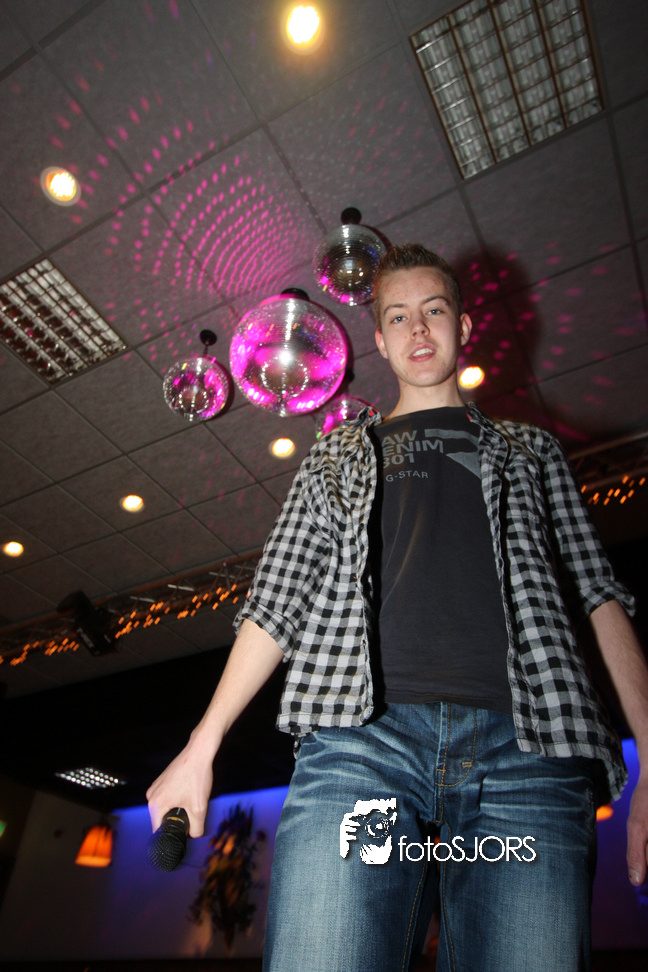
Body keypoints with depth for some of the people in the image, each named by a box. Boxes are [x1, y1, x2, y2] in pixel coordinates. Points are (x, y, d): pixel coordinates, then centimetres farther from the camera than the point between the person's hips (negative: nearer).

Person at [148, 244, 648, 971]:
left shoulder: (529, 450, 25)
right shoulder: (338, 455, 24)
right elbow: (276, 603, 15)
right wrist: (202, 746, 6)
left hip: (523, 750, 1)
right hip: (362, 737, 0)